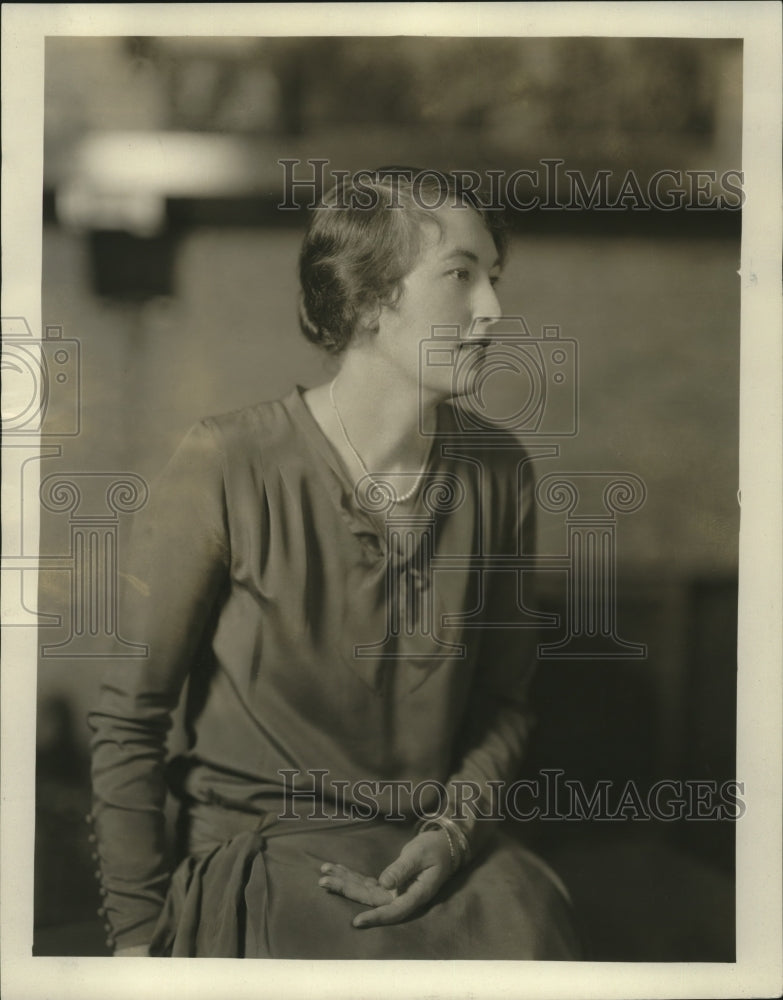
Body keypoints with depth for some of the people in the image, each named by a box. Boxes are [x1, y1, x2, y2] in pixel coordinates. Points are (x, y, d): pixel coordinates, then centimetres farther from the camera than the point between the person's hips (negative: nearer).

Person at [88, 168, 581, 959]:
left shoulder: (496, 472, 3)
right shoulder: (227, 467, -11)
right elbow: (129, 715, -4)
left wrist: (456, 827, -5)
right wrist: (138, 931, -5)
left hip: (436, 844, 4)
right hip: (260, 842, -4)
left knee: (531, 927, -23)